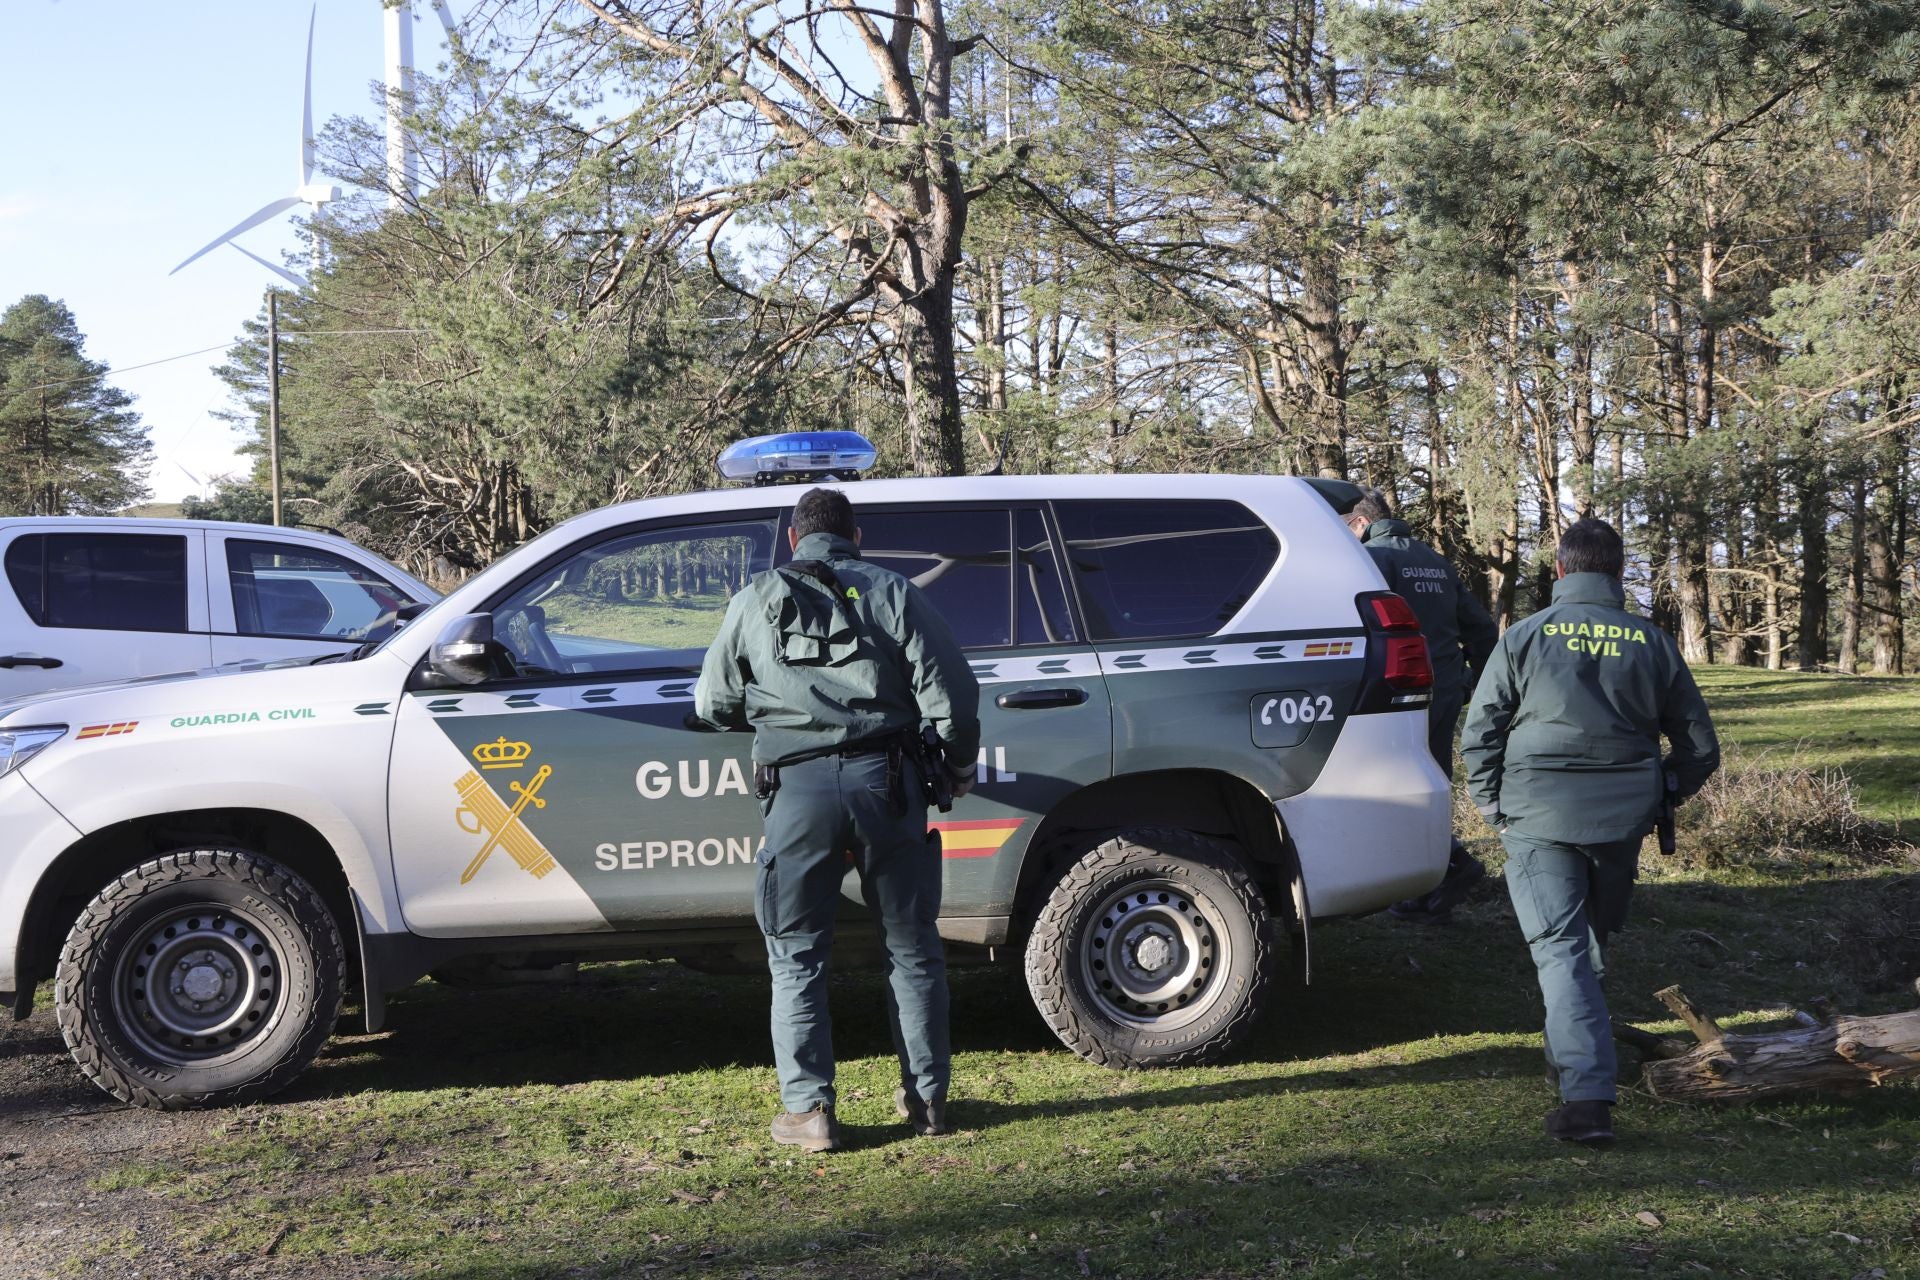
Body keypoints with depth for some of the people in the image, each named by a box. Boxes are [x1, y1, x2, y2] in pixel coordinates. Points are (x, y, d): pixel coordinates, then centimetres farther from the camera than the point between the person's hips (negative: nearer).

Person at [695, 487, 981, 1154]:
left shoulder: (754, 601, 12)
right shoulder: (892, 592, 8)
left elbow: (711, 704, 19)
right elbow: (952, 689, 1)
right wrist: (959, 766, 17)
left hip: (798, 790, 0)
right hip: (885, 780, 1)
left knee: (797, 956, 10)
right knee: (911, 948, 14)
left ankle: (809, 1111, 8)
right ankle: (927, 1098, 21)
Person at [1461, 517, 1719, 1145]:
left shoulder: (1524, 636, -1)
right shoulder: (1651, 642, 5)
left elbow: (1480, 729, -1)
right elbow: (1699, 744, 10)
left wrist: (1491, 803, 10)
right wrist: (1661, 796, 22)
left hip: (1539, 815, -3)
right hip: (1623, 818, 3)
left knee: (1560, 948, -4)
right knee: (1595, 936, 21)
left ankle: (1587, 1096, -15)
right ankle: (1572, 1055, 36)